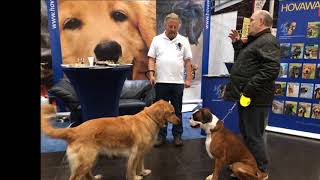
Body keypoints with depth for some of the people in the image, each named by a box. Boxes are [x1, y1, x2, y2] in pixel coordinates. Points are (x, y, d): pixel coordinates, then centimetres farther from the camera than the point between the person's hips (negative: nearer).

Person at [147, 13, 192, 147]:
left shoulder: (183, 41, 7)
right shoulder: (157, 40, 6)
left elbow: (187, 61, 6)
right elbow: (151, 59, 4)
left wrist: (188, 79, 0)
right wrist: (151, 74, -9)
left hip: (178, 82, 0)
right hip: (161, 81, 0)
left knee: (177, 110, 9)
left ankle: (177, 135, 22)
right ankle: (161, 135, 21)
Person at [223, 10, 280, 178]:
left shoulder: (268, 41, -14)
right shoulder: (256, 41, 19)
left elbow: (271, 70, -26)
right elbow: (244, 60, 29)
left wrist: (248, 91, -26)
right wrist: (237, 43, 18)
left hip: (254, 98, -10)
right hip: (245, 95, 10)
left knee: (254, 136, 0)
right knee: (246, 133, 19)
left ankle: (261, 171, 18)